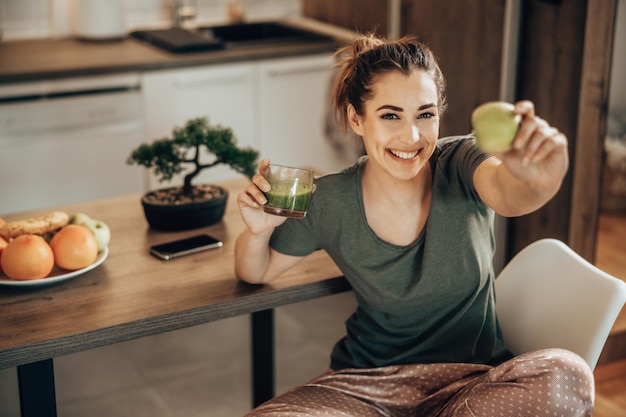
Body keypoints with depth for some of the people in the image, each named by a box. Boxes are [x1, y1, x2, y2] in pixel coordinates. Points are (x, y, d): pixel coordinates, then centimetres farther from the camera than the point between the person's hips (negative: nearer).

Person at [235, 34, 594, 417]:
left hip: (475, 380, 1)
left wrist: (538, 179, -61)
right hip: (370, 383, 0)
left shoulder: (460, 166, -11)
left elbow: (506, 191, -36)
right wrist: (259, 230, -16)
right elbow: (255, 272, 8)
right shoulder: (330, 204, -7)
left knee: (568, 377, -32)